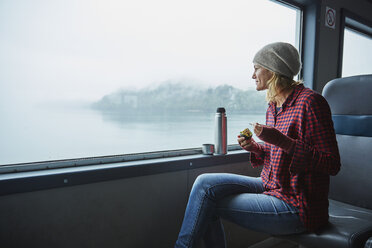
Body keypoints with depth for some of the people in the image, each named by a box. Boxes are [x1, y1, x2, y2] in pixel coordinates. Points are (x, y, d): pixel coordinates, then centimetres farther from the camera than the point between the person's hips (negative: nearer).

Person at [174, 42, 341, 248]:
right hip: (270, 187, 8)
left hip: (297, 207, -8)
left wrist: (282, 141, -27)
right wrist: (255, 148, -2)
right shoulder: (273, 106, 8)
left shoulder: (309, 102, -17)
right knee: (205, 183, -6)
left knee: (207, 202, -10)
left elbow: (332, 165, -17)